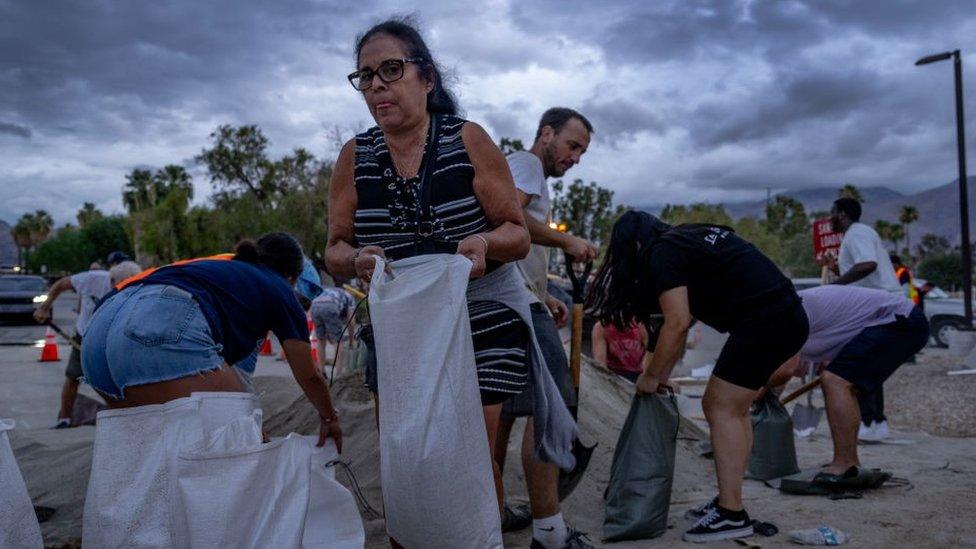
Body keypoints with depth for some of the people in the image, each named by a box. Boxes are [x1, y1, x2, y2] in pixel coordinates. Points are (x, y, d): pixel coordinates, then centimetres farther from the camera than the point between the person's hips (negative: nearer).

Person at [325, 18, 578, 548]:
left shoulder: (468, 139, -9)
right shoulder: (355, 157, -1)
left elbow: (518, 235, -6)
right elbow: (335, 250, 1)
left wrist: (485, 242, -28)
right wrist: (357, 260, -22)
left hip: (482, 317, -3)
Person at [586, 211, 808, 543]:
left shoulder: (661, 253, -6)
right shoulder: (687, 240, 22)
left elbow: (677, 324, -12)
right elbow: (683, 322, 22)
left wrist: (651, 376, 1)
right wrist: (662, 376, 22)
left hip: (763, 323, -10)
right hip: (788, 317, 10)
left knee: (722, 409, -5)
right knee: (734, 409, 15)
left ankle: (732, 515, -4)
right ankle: (729, 499, 20)